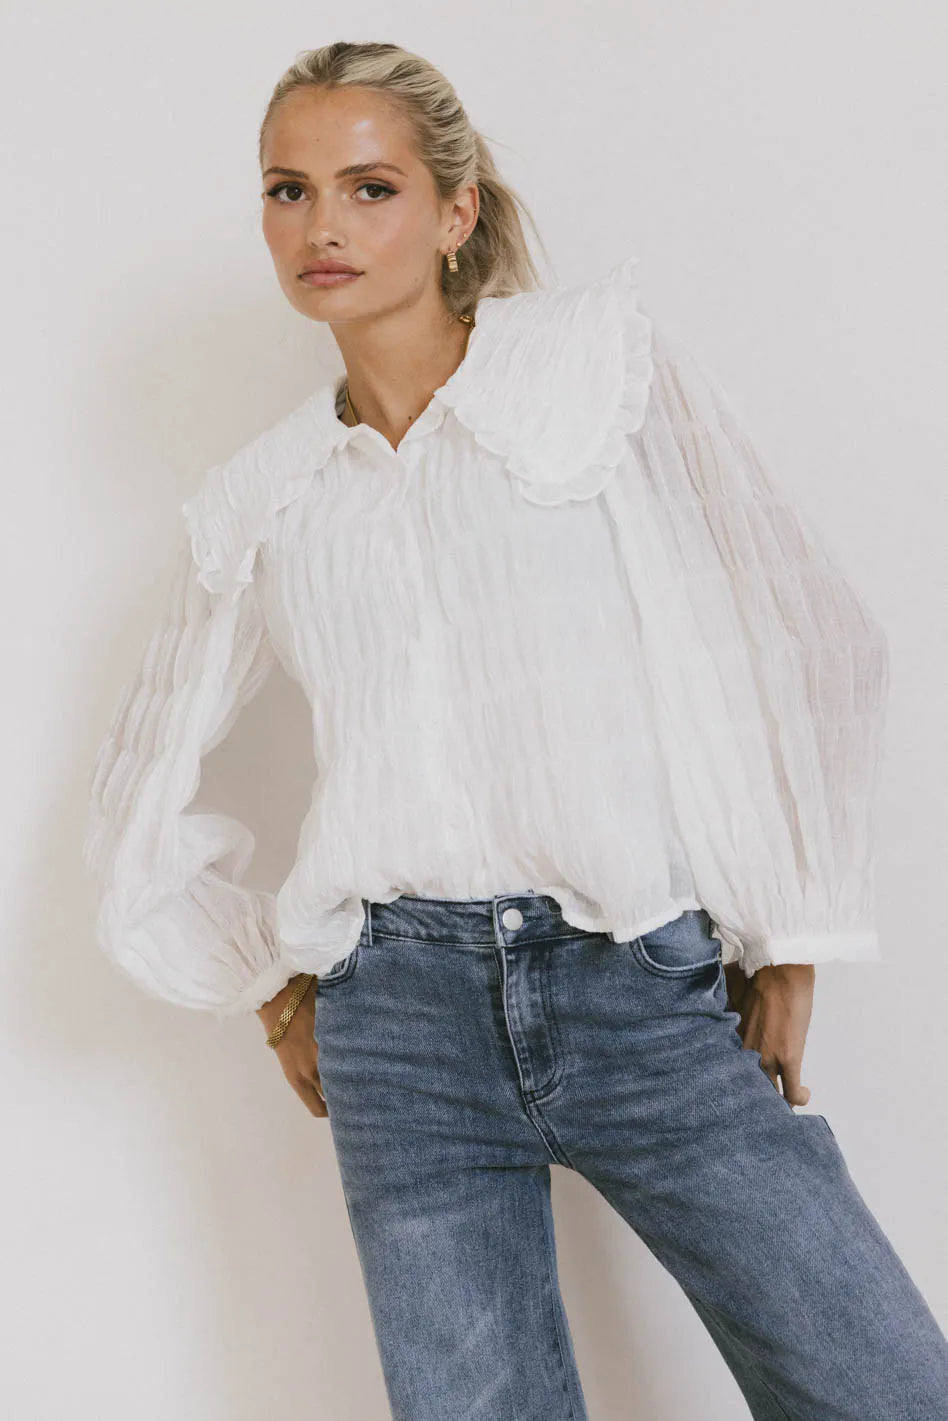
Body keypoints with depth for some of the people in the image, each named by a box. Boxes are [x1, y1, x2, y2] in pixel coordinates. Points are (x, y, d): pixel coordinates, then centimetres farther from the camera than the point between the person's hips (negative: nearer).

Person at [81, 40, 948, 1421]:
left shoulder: (610, 358, 4)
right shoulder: (257, 501, 11)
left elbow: (811, 640, 1)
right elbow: (142, 785, 22)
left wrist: (789, 943, -1)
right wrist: (267, 978, 14)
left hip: (653, 991, -1)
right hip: (404, 1015, 2)